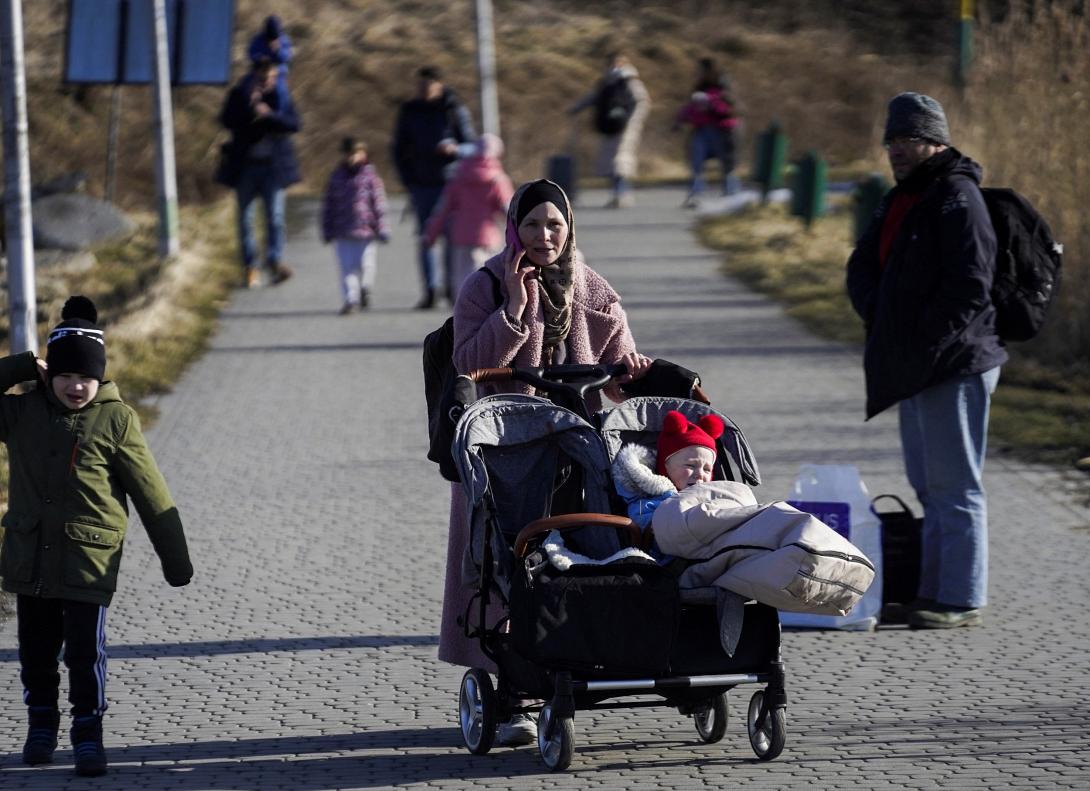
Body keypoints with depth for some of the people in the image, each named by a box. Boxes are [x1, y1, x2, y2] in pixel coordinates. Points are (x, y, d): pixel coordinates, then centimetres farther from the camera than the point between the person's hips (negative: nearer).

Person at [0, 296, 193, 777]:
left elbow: (151, 494, -3)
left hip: (90, 561, -3)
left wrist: (175, 560, 0)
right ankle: (41, 725, 30)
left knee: (86, 652, -3)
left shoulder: (116, 420, -6)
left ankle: (87, 734, 9)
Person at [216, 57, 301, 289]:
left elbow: (294, 124, -7)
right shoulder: (239, 94, 1)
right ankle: (249, 267, 9)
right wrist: (249, 107, -23)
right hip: (245, 163, 0)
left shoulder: (281, 97, 4)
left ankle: (275, 261, -12)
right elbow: (227, 120, -11)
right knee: (246, 217, 3)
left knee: (275, 215, -10)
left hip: (273, 165, 0)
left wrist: (270, 115, -20)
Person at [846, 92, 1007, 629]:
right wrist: (879, 319, 0)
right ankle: (934, 591, 23)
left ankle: (962, 599, -2)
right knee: (929, 485, 15)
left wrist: (926, 343, -19)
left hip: (954, 365, -10)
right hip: (913, 367, 10)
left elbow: (970, 288, -21)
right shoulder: (900, 200, 16)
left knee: (954, 485, -6)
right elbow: (862, 268, 19)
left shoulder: (957, 199, -14)